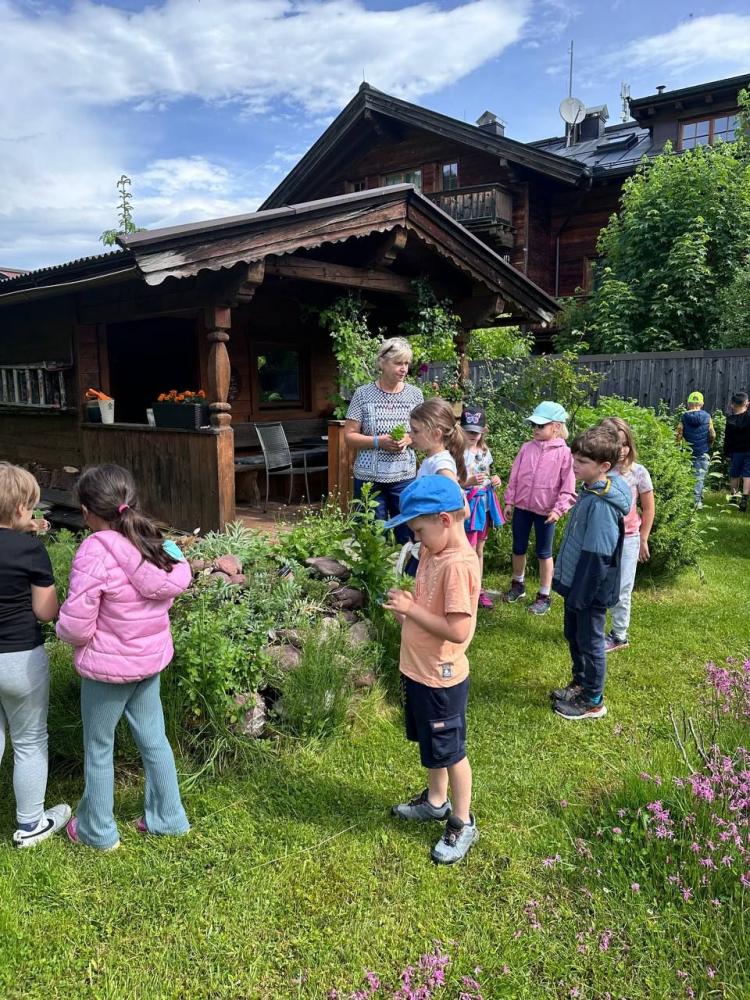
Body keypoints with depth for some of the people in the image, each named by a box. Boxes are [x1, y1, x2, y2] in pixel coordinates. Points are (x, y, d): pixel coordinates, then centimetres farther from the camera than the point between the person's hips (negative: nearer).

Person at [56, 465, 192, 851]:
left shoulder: (94, 552, -24)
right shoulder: (153, 543, -4)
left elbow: (75, 626, -22)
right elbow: (169, 594, 8)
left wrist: (63, 630, 0)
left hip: (108, 665, -6)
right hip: (151, 657, 6)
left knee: (98, 748, 15)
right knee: (153, 738, 20)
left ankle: (97, 831, 33)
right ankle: (168, 817, 34)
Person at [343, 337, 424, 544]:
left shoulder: (415, 394, 2)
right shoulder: (363, 394, -4)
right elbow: (349, 436, -3)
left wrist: (409, 439, -13)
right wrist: (378, 441, -18)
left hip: (404, 478, 2)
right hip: (369, 478, -1)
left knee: (409, 536, 5)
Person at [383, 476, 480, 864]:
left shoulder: (458, 564, -27)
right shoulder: (433, 552, 2)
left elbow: (458, 630, -30)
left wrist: (411, 609, -26)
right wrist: (407, 607, -3)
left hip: (440, 677, -9)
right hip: (417, 669, 9)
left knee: (449, 752, 10)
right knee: (430, 745, 25)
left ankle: (462, 824, 30)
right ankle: (435, 801, 46)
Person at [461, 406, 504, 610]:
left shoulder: (485, 451, 7)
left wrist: (494, 481, -1)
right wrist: (469, 482, -30)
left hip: (484, 503, 7)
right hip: (468, 504, -7)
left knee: (479, 549, 15)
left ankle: (478, 589, 27)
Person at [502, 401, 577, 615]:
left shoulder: (564, 452, -10)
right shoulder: (527, 448, 1)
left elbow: (568, 487, -10)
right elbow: (514, 477, 6)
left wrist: (558, 509, -17)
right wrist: (509, 501, 5)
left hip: (545, 511, -4)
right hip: (522, 507, 4)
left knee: (544, 553, 8)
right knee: (519, 549, 16)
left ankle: (544, 596, 19)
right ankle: (517, 584, 37)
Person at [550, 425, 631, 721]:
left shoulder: (602, 505, -28)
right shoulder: (590, 490, 2)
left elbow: (596, 556, -26)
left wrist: (579, 597, -20)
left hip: (591, 590, -9)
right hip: (577, 582, 9)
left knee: (589, 643, 7)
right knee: (573, 635, 23)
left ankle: (593, 702, 25)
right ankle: (580, 683, 42)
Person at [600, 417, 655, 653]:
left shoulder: (638, 472, -10)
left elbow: (648, 509, -1)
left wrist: (643, 540, 2)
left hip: (627, 539, -2)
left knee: (621, 592, 6)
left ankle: (619, 636, 23)